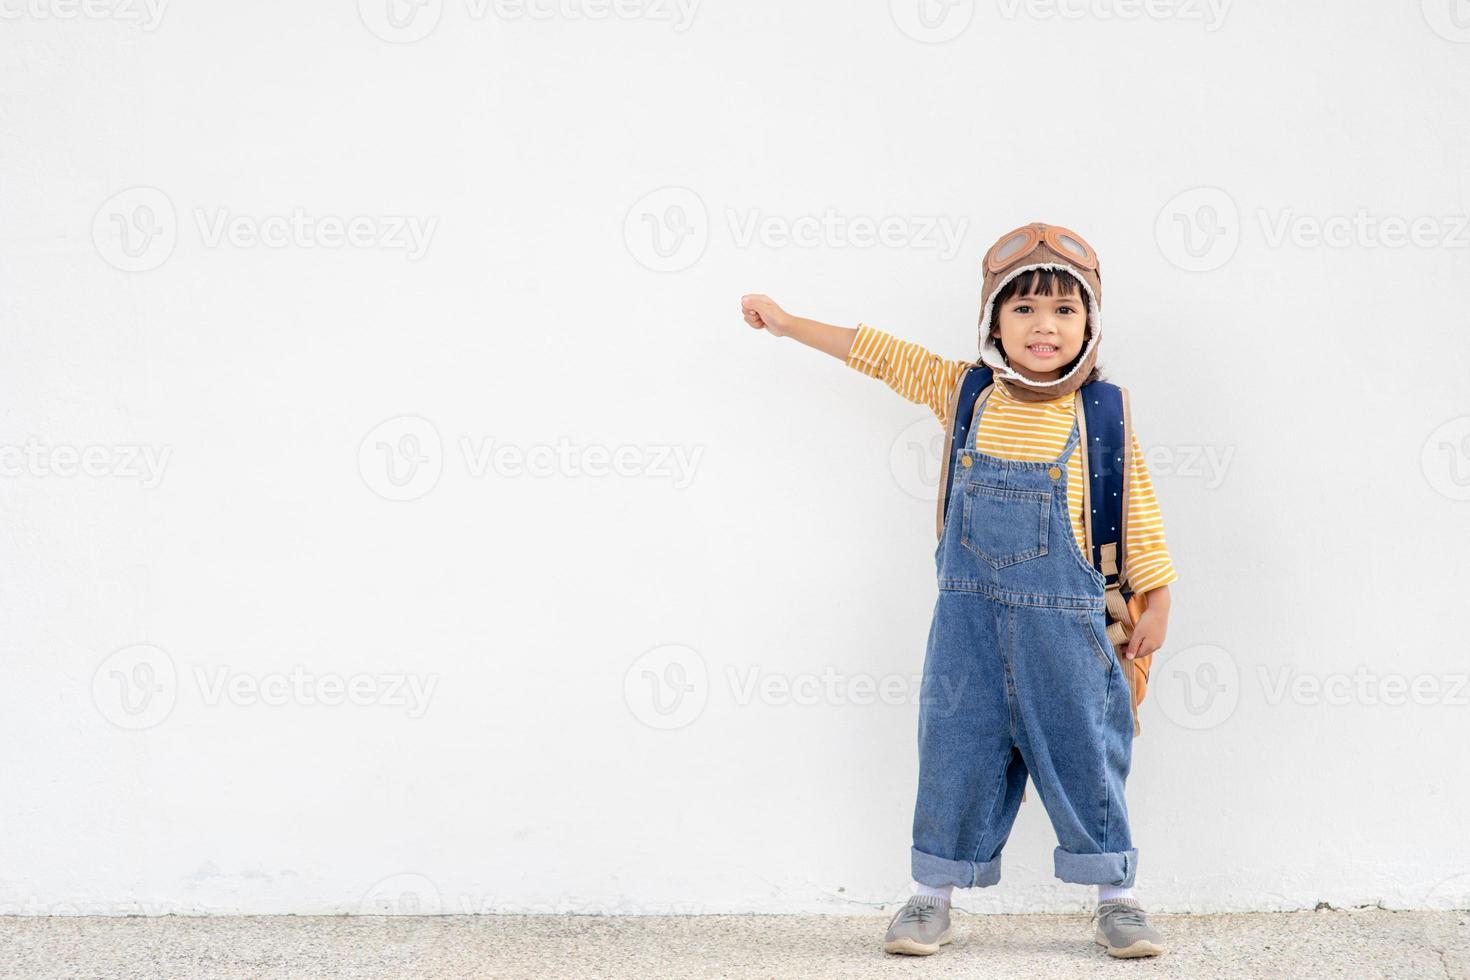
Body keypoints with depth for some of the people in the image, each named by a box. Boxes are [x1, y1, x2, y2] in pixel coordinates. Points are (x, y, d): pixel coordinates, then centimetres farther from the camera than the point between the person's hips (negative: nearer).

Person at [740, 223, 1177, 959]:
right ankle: (934, 895, 18)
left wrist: (1156, 603, 2)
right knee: (957, 747, 7)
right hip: (969, 614, 2)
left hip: (1060, 620, -2)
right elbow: (880, 354, 9)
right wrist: (788, 323, 13)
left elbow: (1138, 514, 0)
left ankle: (1115, 899, 15)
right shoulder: (964, 393, 2)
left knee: (1080, 749, 3)